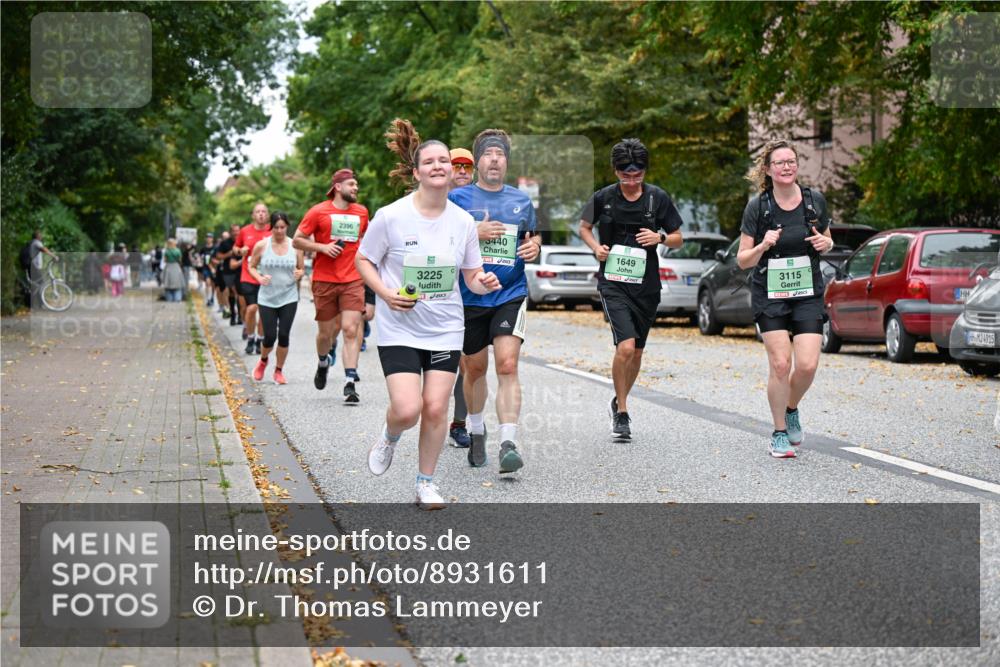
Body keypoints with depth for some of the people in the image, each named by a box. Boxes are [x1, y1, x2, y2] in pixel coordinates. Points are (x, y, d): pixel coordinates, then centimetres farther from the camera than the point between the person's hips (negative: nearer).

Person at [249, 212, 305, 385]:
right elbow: (252, 266, 7)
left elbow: (302, 269, 10)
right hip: (267, 299, -1)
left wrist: (299, 273, -13)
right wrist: (259, 278, -12)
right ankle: (263, 361, 30)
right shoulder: (261, 246, -3)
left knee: (284, 335, -4)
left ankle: (279, 370, 16)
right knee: (270, 336, -3)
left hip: (289, 298, 1)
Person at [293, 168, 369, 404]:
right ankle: (323, 363, 41)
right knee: (325, 332, 8)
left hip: (353, 281, 2)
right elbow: (297, 241, 0)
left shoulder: (361, 212, 11)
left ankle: (350, 383, -13)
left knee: (351, 330, -11)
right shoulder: (319, 212, -1)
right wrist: (322, 247, -12)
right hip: (324, 281, -2)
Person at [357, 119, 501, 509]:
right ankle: (390, 436, 23)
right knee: (408, 409, -14)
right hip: (399, 329, -3)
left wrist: (484, 283, -14)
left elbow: (472, 277, 9)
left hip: (445, 329, 3)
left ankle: (426, 484, 18)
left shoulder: (463, 221, -1)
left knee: (436, 408, -1)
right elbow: (363, 261, 1)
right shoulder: (391, 216, -10)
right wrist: (386, 294, -15)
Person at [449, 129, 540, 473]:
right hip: (469, 297, 0)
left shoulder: (522, 200, 9)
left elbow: (533, 237, 23)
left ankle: (509, 444, -21)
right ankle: (476, 430, 37)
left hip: (510, 295, 0)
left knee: (507, 365, -16)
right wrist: (474, 233, -16)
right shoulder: (457, 198, 1)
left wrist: (534, 246, 0)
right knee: (475, 368, 12)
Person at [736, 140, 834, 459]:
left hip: (808, 294, 2)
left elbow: (827, 241, 17)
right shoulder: (757, 207, -5)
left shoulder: (815, 201, 1)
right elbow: (742, 260, -1)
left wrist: (825, 244, -7)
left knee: (807, 365, -10)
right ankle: (779, 433, 7)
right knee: (780, 363, -11)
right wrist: (764, 245, -21)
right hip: (769, 295, -2)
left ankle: (791, 409, 23)